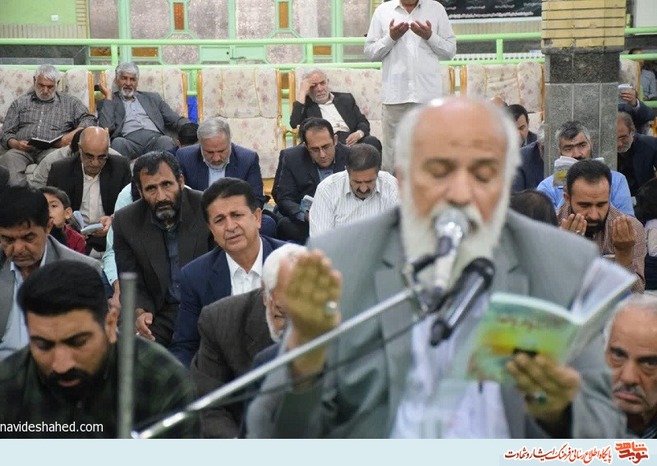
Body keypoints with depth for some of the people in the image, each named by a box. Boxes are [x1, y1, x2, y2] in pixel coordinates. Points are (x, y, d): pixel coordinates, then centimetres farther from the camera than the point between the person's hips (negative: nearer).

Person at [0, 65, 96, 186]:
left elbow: (88, 120, 10)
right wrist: (16, 144, -5)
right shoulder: (20, 103, 25)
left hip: (52, 148, -1)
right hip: (23, 149, 1)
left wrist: (71, 136, -9)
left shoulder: (70, 102, 22)